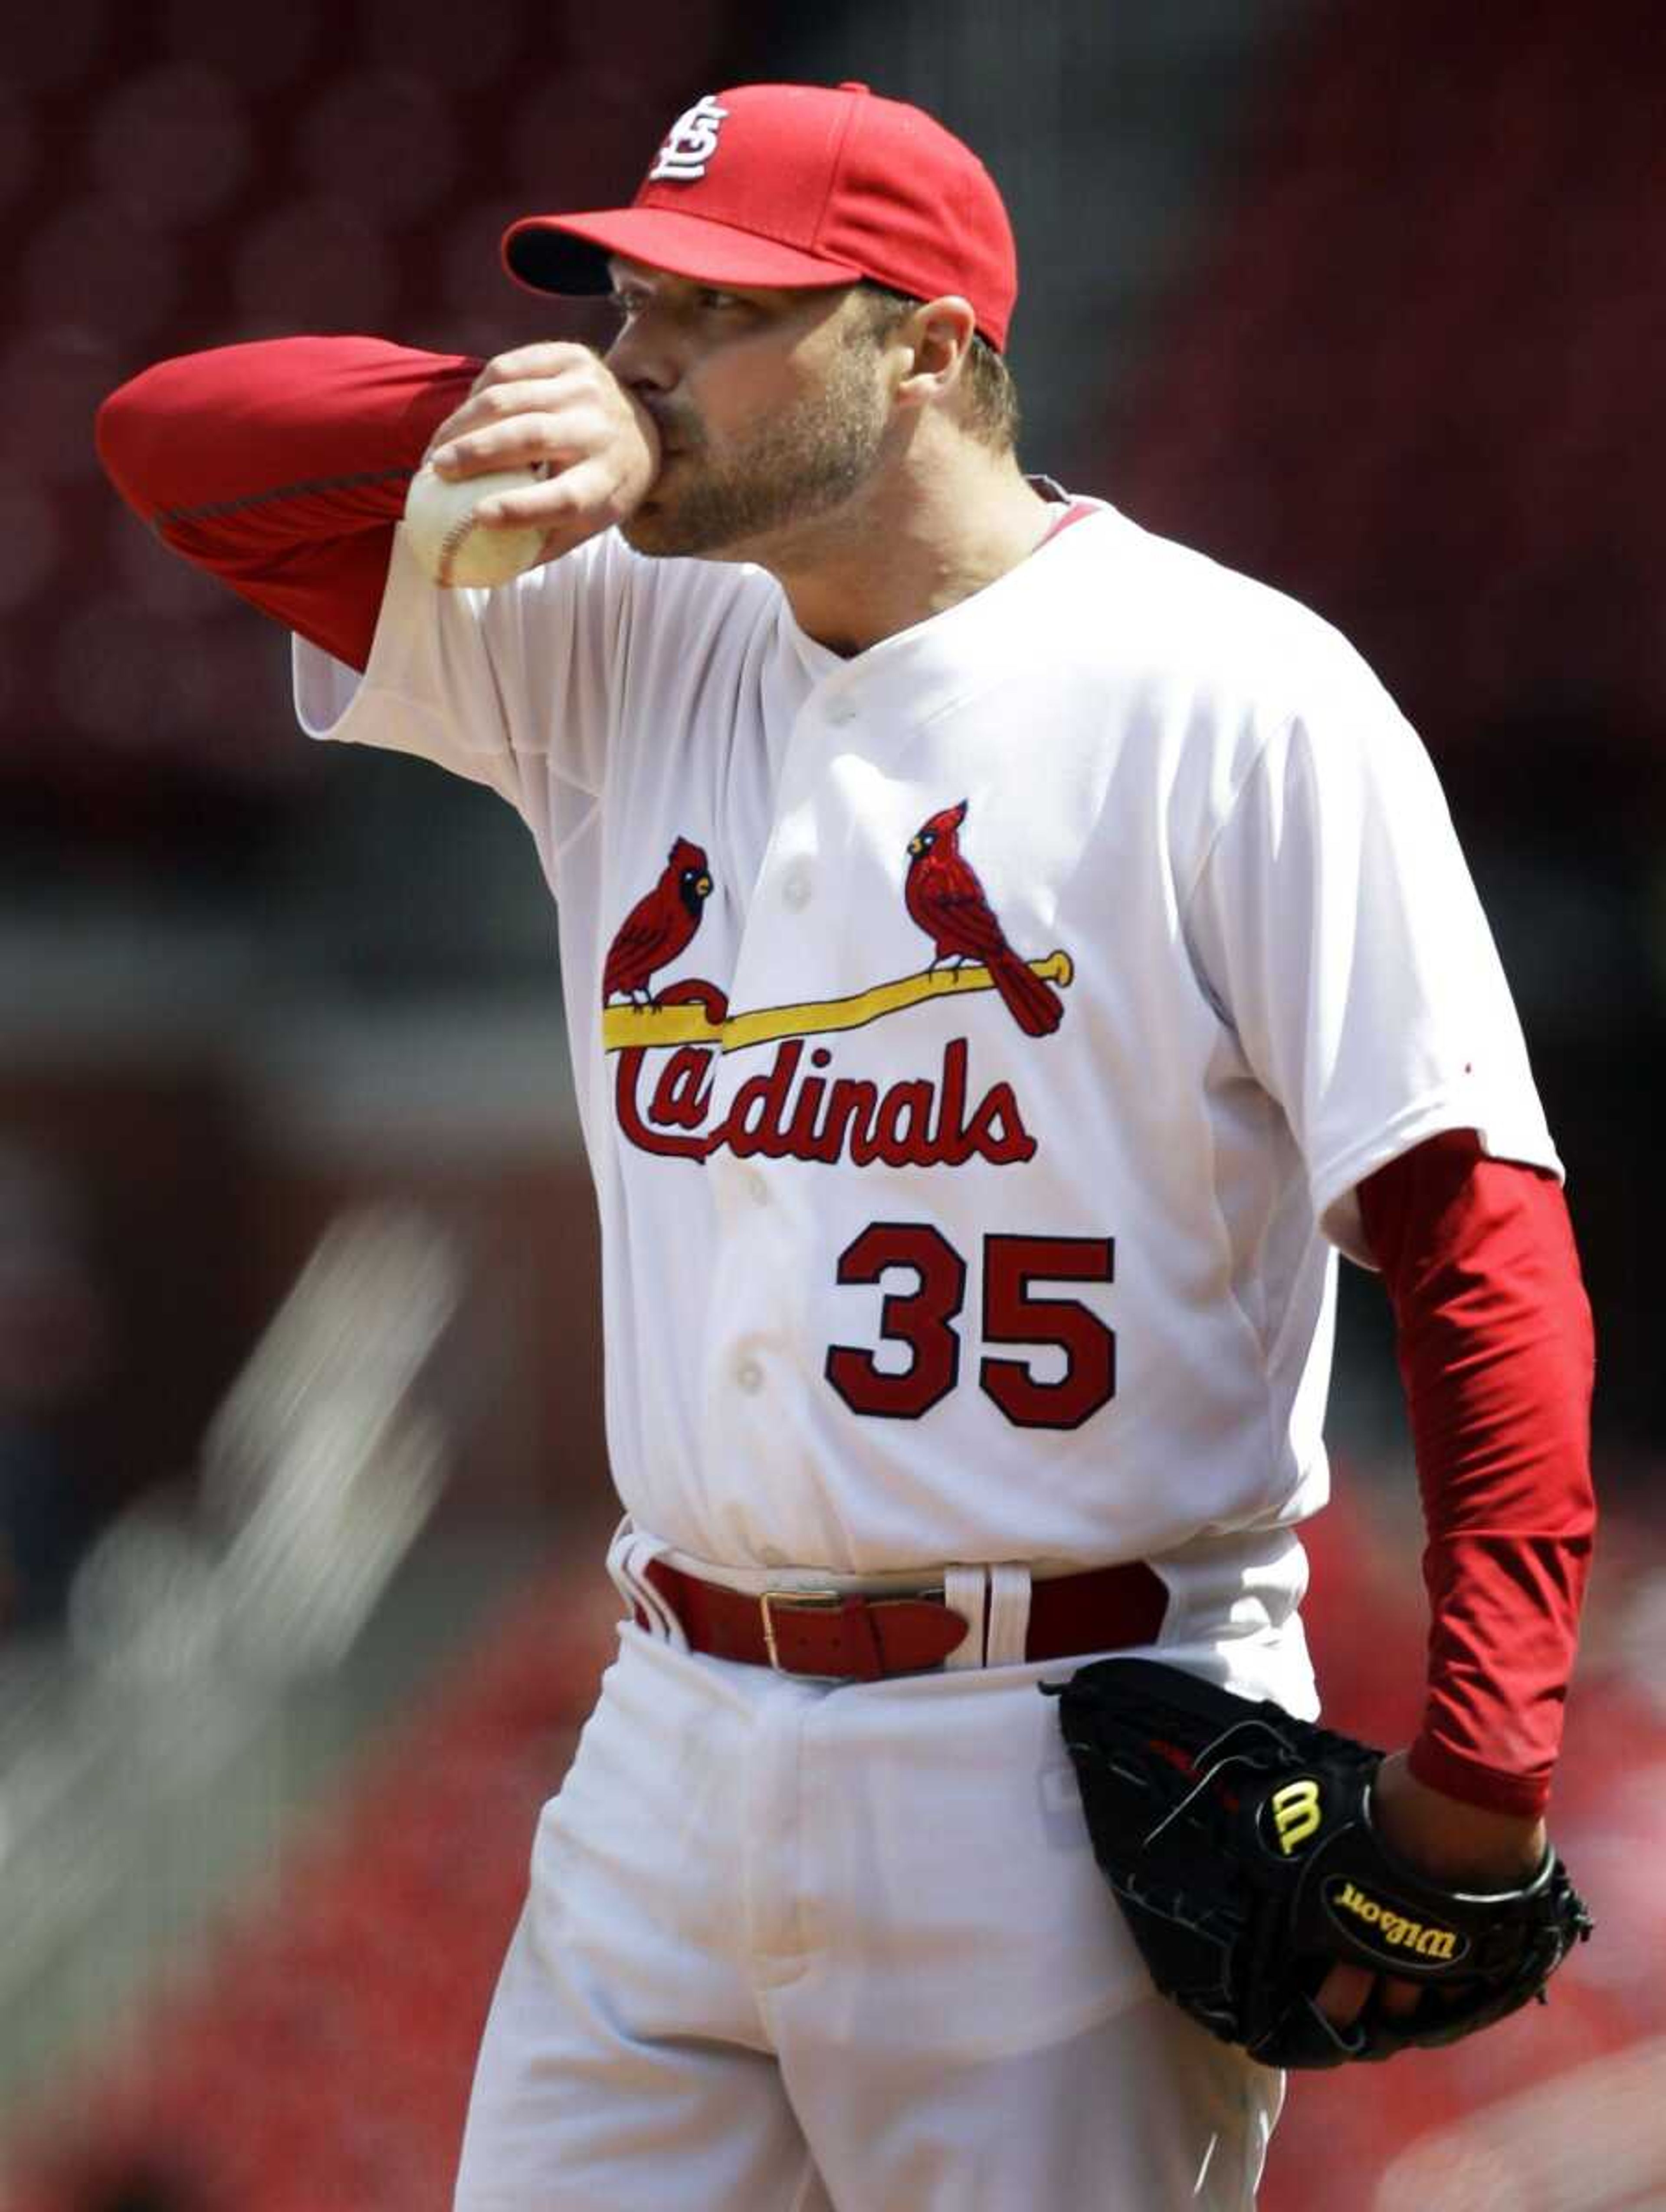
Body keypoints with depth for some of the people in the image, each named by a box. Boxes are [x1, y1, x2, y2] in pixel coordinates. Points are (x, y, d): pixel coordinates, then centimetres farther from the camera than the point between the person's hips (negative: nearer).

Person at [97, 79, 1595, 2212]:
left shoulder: (1231, 696, -6)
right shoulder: (618, 652, 12)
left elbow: (1474, 1225, -11)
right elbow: (176, 438, 13)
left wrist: (1480, 1761, -21)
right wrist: (503, 426, -8)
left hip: (1066, 1787, -6)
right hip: (677, 1748, 6)